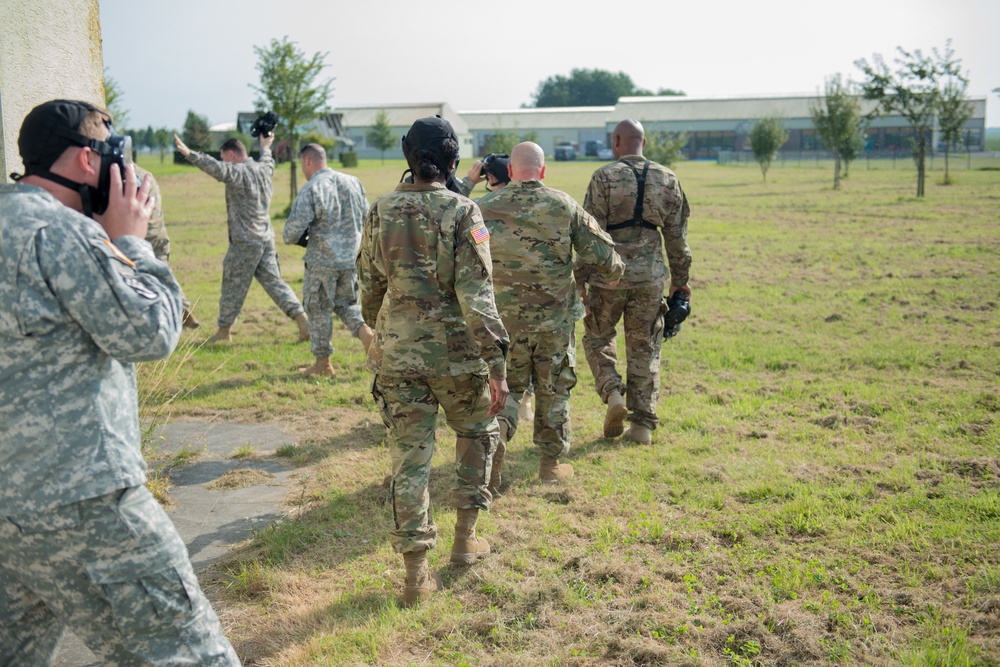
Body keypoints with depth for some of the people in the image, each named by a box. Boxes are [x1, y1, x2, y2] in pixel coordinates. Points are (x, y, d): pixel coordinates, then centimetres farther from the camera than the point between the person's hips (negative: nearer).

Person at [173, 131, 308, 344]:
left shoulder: (238, 172, -12)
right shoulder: (263, 169, 12)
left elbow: (216, 168, -31)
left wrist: (189, 154, -38)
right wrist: (265, 148, 57)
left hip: (244, 242, -7)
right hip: (266, 239, 7)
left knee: (233, 286, 5)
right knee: (274, 282, 9)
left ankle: (224, 330, 18)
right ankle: (303, 321, 1)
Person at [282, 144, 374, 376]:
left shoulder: (310, 190, -14)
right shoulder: (353, 182, 5)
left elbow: (292, 231, -17)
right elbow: (367, 218, 12)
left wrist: (289, 238, 6)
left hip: (322, 261, -5)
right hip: (351, 258, 5)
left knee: (319, 309, 8)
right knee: (346, 302, 21)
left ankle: (323, 362, 16)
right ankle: (363, 329, -6)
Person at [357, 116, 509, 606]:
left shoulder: (381, 211, 1)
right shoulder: (462, 212, -11)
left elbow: (369, 285, 11)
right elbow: (476, 293, -17)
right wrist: (496, 364, -16)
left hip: (397, 353, 3)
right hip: (456, 353, -2)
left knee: (409, 457, 8)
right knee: (477, 434, 23)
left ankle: (416, 574, 9)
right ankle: (465, 539, 28)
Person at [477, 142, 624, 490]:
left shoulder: (486, 208, -4)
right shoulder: (564, 206, -5)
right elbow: (600, 254, -2)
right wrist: (613, 273, 19)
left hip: (504, 316, 1)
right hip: (555, 318, 0)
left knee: (506, 387, 15)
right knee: (553, 390, 15)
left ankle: (492, 446, -7)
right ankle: (551, 463, 25)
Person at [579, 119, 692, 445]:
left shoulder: (604, 177, -6)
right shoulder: (668, 180, 5)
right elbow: (676, 236, 9)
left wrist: (580, 279, -5)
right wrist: (680, 278, 17)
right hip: (650, 278, 3)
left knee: (598, 336, 18)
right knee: (644, 348, 11)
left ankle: (613, 393, -2)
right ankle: (642, 424, 12)